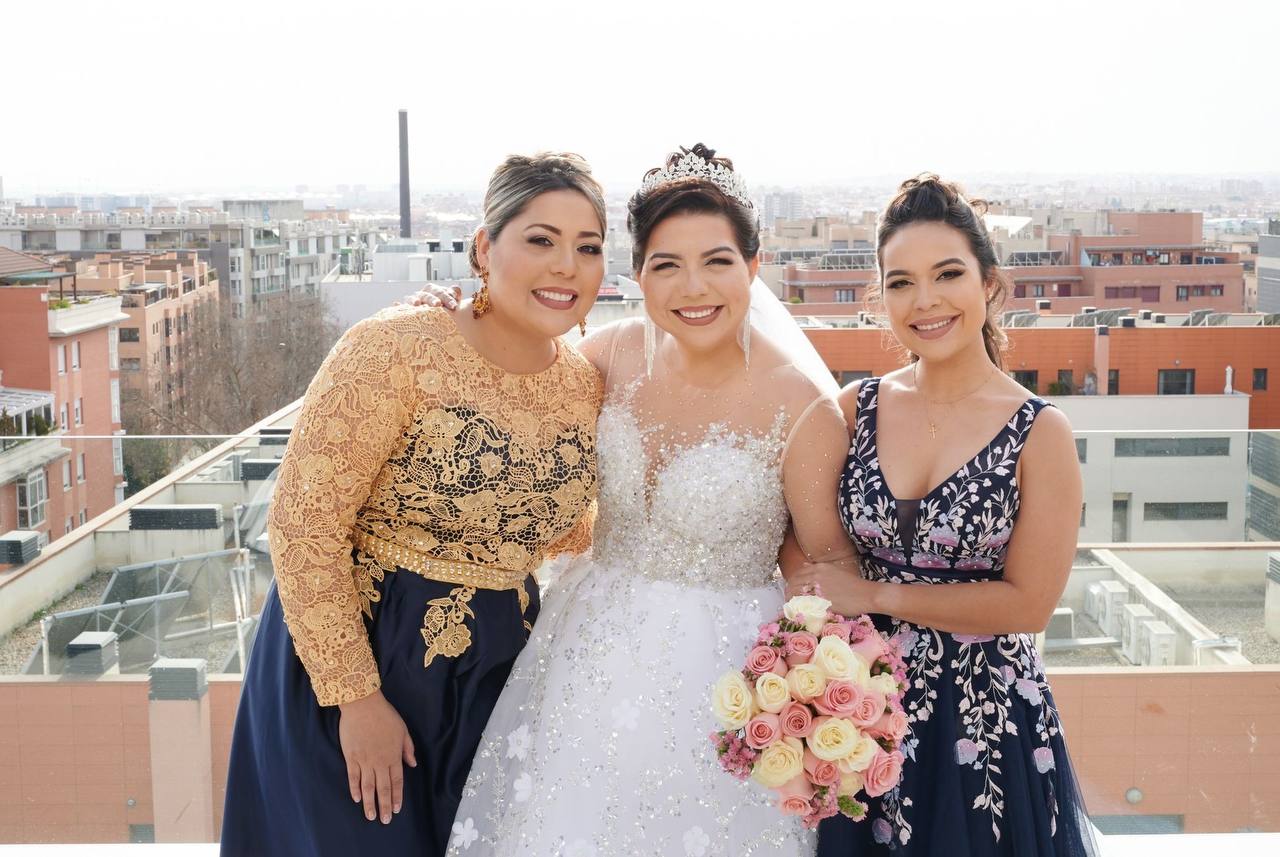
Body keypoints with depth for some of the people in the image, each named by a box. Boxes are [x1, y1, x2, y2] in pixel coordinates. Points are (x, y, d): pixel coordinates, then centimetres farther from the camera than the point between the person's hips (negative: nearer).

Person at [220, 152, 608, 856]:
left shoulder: (587, 388, -2)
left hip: (490, 673, 5)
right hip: (350, 653, -5)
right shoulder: (396, 350, -20)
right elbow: (304, 523, -19)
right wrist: (357, 695, -18)